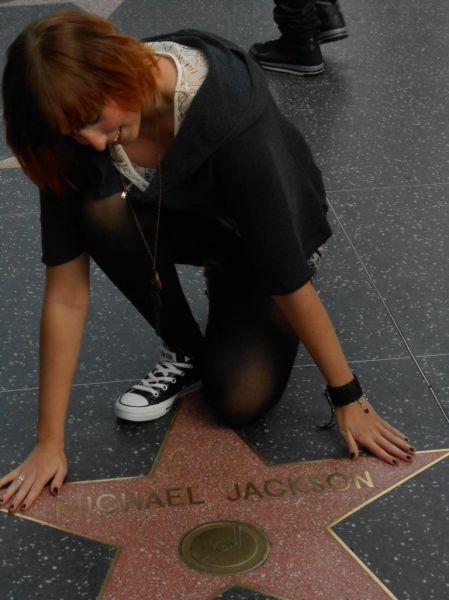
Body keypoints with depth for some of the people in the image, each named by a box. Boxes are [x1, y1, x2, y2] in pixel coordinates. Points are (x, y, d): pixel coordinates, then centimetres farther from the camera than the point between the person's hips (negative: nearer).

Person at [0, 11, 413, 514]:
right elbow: (65, 292, -25)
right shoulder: (74, 126, -28)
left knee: (241, 400, -19)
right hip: (177, 225, 3)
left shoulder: (231, 115, -40)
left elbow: (289, 280, -33)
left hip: (264, 236, -3)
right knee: (103, 211, -30)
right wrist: (49, 444, -22)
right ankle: (184, 354, -5)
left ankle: (226, 286, 13)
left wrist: (349, 400, -21)